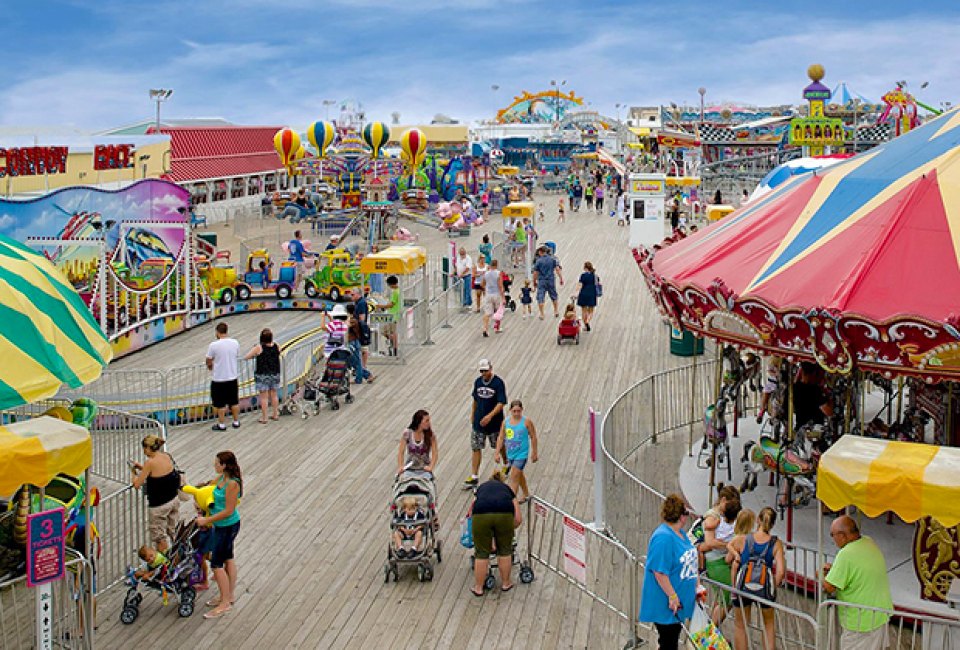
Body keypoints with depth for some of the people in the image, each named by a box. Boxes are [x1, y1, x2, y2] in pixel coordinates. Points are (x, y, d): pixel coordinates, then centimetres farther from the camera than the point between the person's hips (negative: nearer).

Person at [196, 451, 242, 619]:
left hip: (227, 527, -9)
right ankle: (230, 594, 35)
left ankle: (225, 603, 8)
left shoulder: (232, 484, -28)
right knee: (228, 558, 20)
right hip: (223, 525, 9)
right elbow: (210, 486, 21)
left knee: (216, 563, -1)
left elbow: (228, 511, -26)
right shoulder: (222, 477, -1)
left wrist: (206, 520, -20)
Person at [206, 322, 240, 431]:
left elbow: (209, 362, -7)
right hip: (232, 377, 4)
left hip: (218, 378, -4)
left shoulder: (214, 345, -17)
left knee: (220, 404, 8)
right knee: (234, 402, 16)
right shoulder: (235, 343, -4)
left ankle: (222, 424, 15)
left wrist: (210, 367, 16)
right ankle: (236, 422, 25)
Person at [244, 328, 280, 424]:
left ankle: (264, 418, 6)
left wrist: (255, 355, 8)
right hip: (275, 374, 4)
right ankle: (275, 414, 26)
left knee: (264, 397, 1)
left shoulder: (259, 347, -17)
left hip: (262, 375, -4)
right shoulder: (276, 346, -6)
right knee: (274, 395, 16)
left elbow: (246, 357, -11)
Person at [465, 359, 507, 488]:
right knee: (476, 448, 2)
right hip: (478, 422, 4)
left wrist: (490, 416, -30)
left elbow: (501, 403, -21)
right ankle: (473, 477, 5)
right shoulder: (478, 382, 2)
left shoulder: (498, 383, -15)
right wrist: (473, 414, 19)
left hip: (494, 422, -4)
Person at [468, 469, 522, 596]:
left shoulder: (482, 487, 37)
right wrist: (508, 530, 38)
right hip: (504, 514, 0)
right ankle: (506, 583, 35)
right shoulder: (507, 488, 33)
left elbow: (472, 508, 34)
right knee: (504, 550, 20)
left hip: (481, 514, 0)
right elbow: (518, 519, 23)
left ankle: (478, 588, 26)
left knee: (482, 553, 14)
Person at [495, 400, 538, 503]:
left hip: (521, 454, -6)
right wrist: (497, 453, 0)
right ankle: (526, 494, 44)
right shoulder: (505, 421, -3)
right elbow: (501, 438, 3)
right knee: (519, 475, 24)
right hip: (510, 454, 6)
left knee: (513, 478, -12)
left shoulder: (527, 422, -14)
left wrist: (534, 453, -2)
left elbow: (533, 437, -6)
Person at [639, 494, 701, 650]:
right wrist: (672, 596, -24)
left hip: (679, 602, 10)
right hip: (665, 605, -10)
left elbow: (688, 562, 21)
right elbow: (659, 572, -26)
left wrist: (697, 584, 18)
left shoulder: (680, 533, 9)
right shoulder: (663, 537, -24)